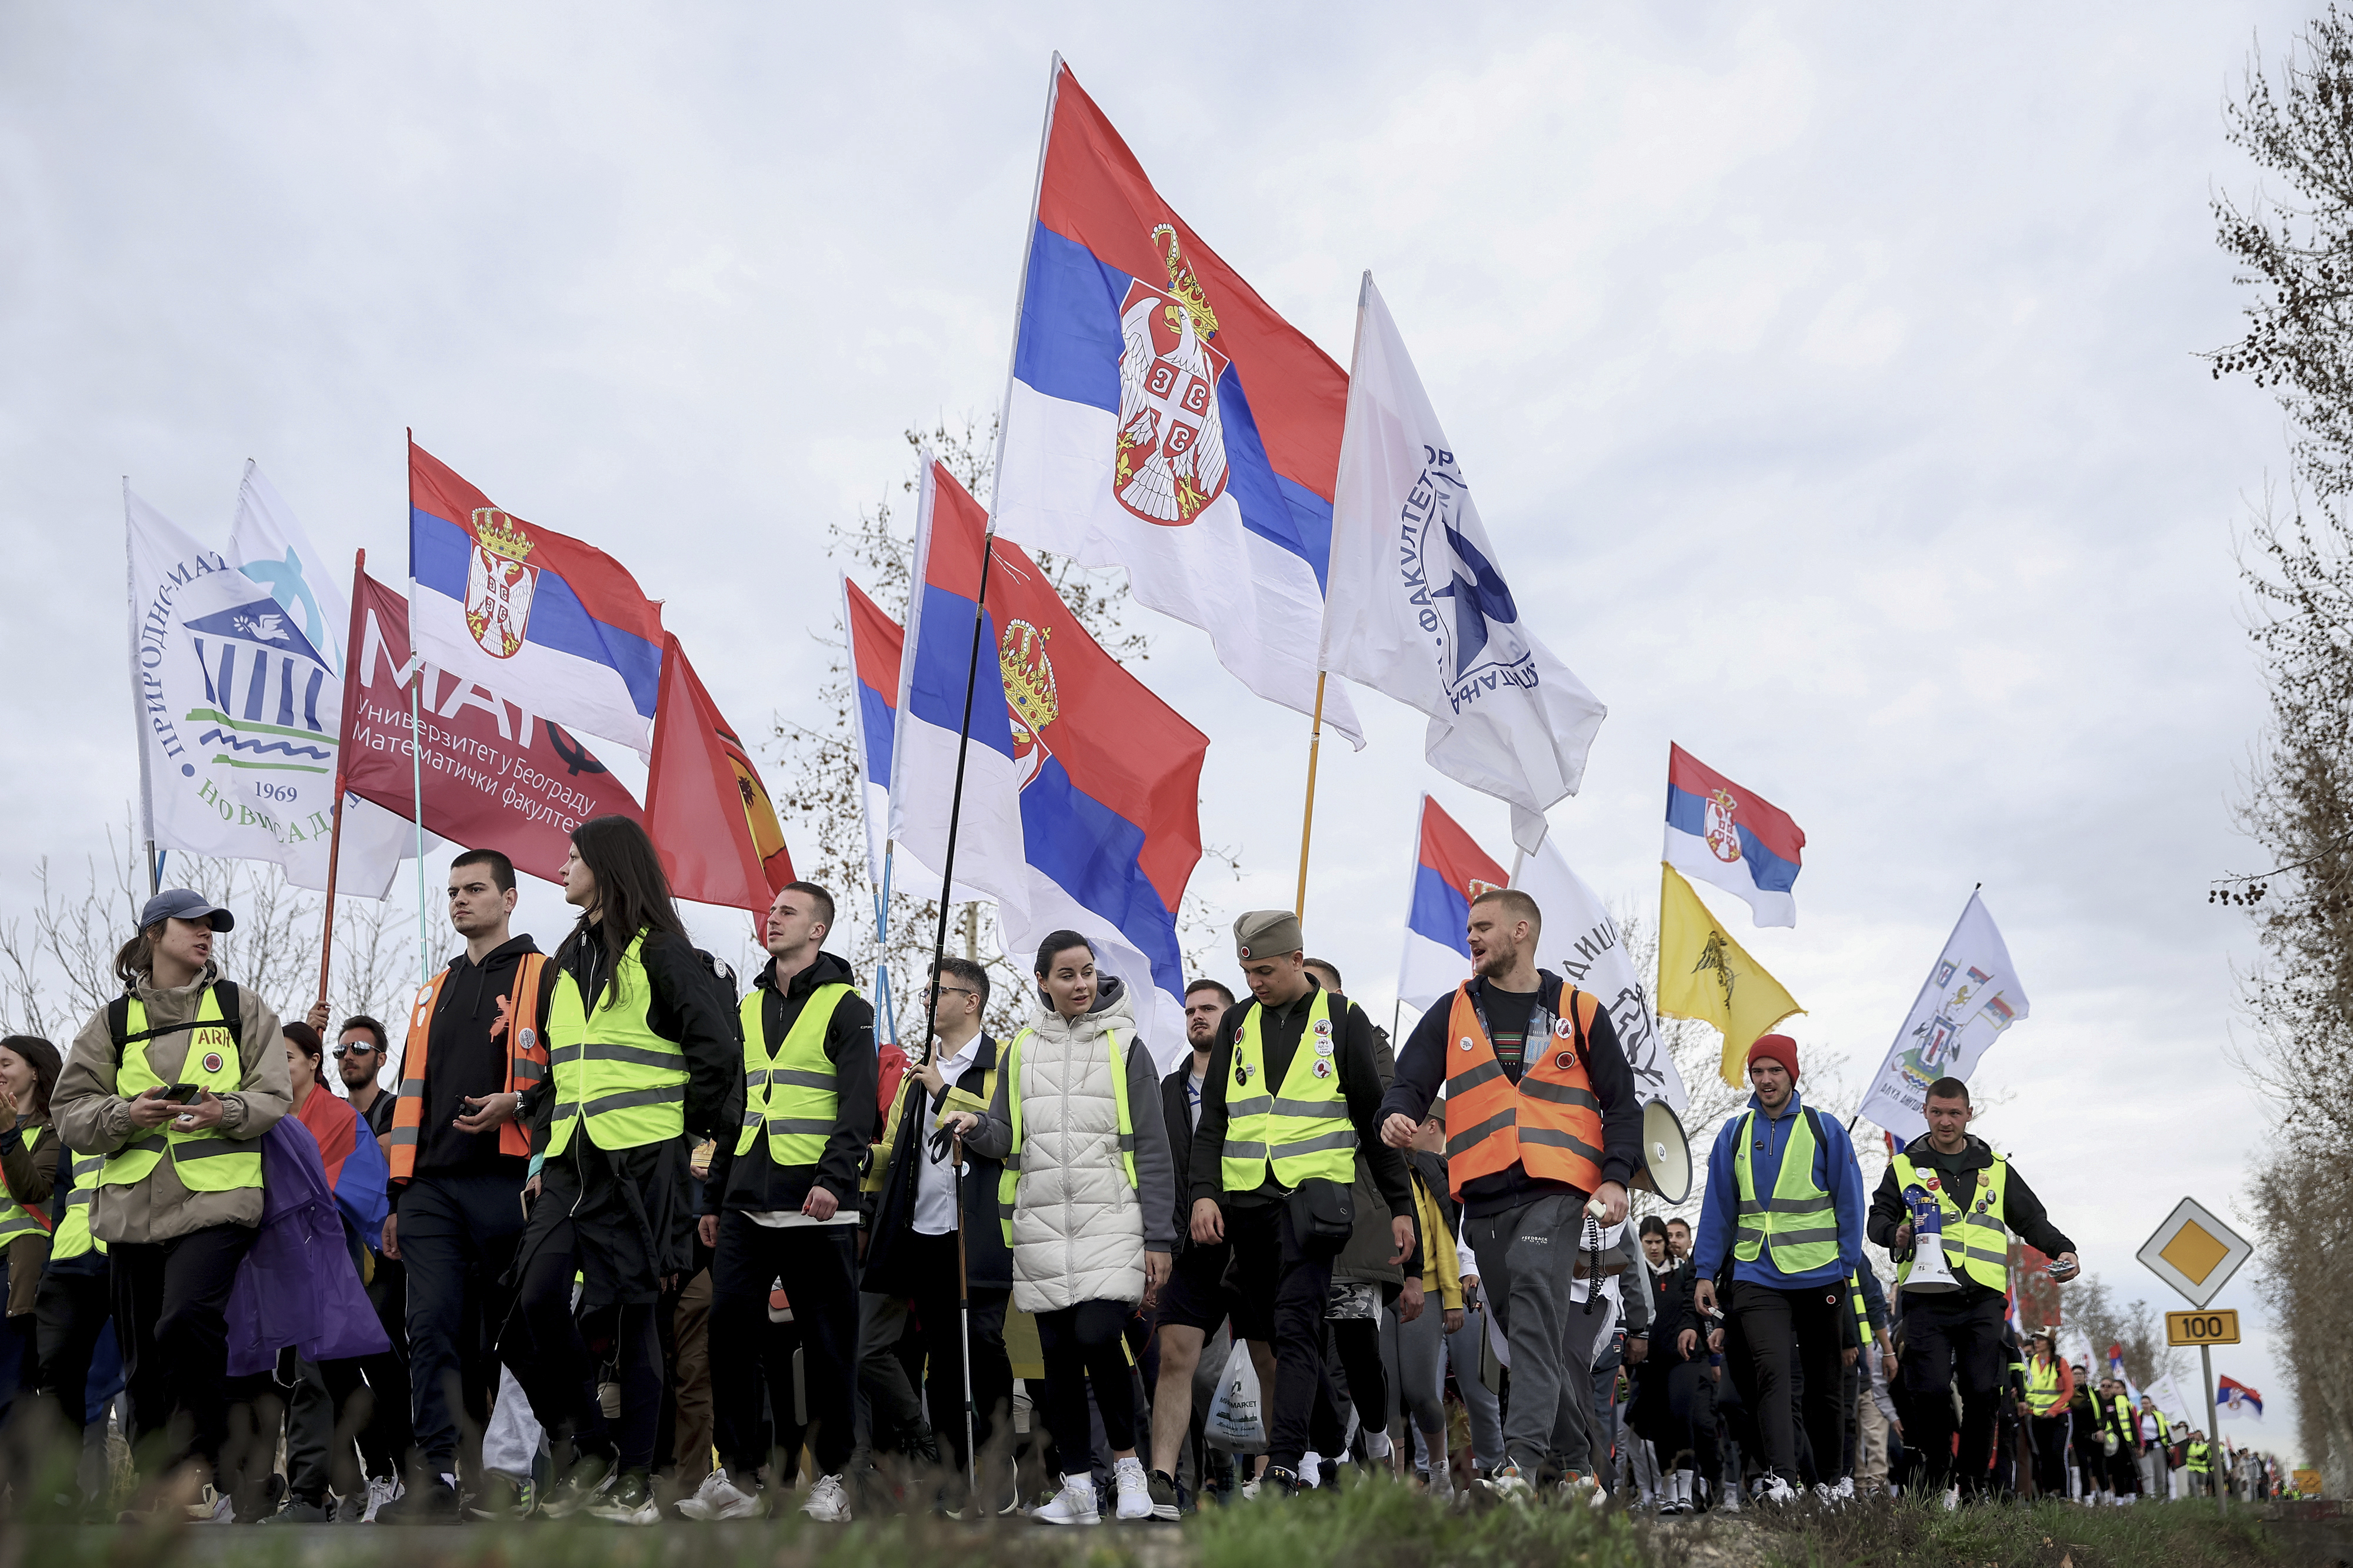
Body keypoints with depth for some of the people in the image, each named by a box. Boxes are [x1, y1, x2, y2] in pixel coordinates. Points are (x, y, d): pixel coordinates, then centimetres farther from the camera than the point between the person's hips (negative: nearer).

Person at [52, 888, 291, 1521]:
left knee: (186, 1320, -25)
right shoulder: (114, 1020, 14)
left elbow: (275, 1097, 5)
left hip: (215, 1199, -3)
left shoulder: (240, 1007, 10)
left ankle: (208, 1474, -12)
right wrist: (126, 1115, -9)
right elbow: (70, 1111, 10)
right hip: (133, 1207, 3)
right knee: (143, 1359, 6)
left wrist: (225, 1112, -15)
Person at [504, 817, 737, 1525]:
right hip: (570, 1161, 7)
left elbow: (717, 1047, -9)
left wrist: (685, 1126, -3)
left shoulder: (659, 953, -4)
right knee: (537, 1296, -5)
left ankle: (633, 1477, 7)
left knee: (629, 1310, -3)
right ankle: (589, 1450, 11)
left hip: (639, 1161, -7)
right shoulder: (567, 962, 20)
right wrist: (543, 1151, 14)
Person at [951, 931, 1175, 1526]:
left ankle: (1126, 1457, 5)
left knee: (1097, 1335, -18)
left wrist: (1159, 1237, -3)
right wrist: (978, 1131, -10)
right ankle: (1077, 1488, 16)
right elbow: (1007, 1139, 14)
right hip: (1041, 1224, 3)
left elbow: (1151, 1147, 3)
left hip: (1111, 1219, -3)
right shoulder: (1021, 1050, 12)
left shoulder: (1125, 1047, 4)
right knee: (1059, 1353, 5)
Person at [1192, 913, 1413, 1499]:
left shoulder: (1343, 1019, 3)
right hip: (1245, 1199, 5)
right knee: (1264, 1329, 8)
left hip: (1313, 1193, -5)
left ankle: (1283, 1463, -15)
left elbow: (1375, 1118, 6)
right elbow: (1213, 1118, 12)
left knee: (1296, 1327, -14)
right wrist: (1204, 1192, -2)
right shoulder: (1237, 1022, 13)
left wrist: (1400, 1206, 4)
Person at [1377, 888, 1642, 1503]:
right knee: (1536, 1329, 6)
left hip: (1557, 1190, -3)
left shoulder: (1579, 1012, 10)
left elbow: (1622, 1105, 11)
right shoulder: (1453, 1013, 15)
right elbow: (1411, 1079, 9)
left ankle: (1522, 1458, -30)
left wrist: (1615, 1177, -4)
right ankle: (1576, 1463, 17)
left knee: (1535, 1296, -24)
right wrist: (1397, 1113, -15)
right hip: (1485, 1196, 4)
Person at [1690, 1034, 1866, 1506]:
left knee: (1825, 1385, 11)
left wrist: (1846, 1267, -5)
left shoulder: (1825, 1130, 3)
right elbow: (1717, 1208, 9)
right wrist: (1706, 1272, 3)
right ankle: (1779, 1479, -21)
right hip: (1757, 1279, 1)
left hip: (1820, 1278, 0)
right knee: (1771, 1375, -15)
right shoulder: (1734, 1135, 8)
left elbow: (1850, 1202, 3)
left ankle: (1827, 1481, 24)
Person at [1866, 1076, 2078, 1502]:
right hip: (1926, 1296, -2)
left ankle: (1974, 1480, 10)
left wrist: (2061, 1250, 4)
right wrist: (1896, 1233, -14)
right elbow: (1878, 1218, 8)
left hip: (1983, 1298, 2)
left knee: (1983, 1392, -4)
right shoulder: (1905, 1167, 13)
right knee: (1929, 1390, -9)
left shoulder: (1995, 1168, 19)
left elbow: (2031, 1219, 21)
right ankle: (1935, 1465, 11)